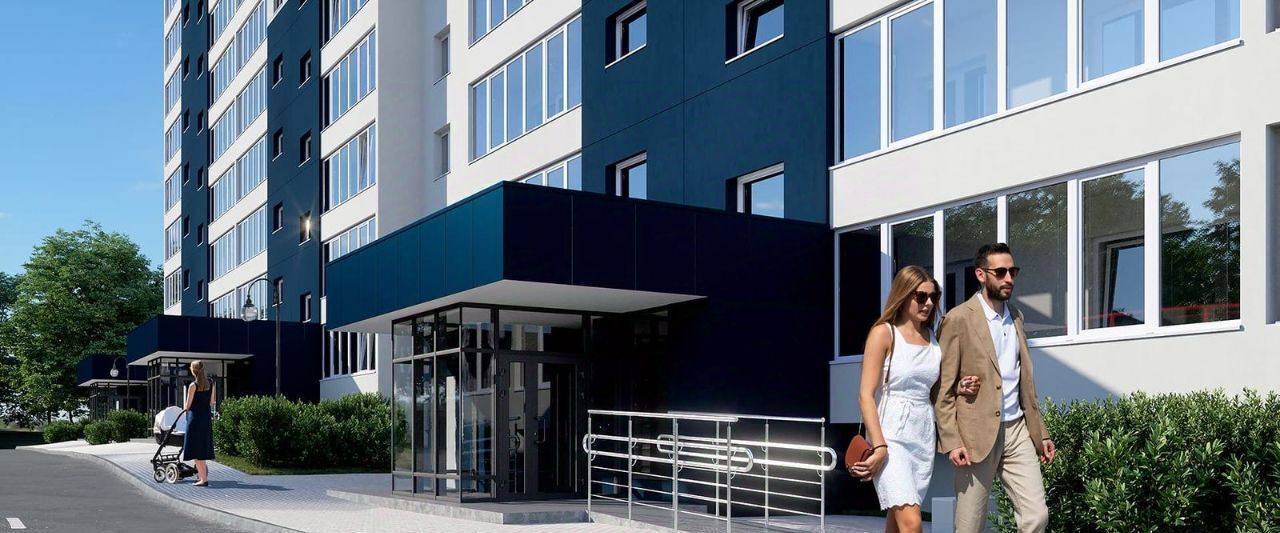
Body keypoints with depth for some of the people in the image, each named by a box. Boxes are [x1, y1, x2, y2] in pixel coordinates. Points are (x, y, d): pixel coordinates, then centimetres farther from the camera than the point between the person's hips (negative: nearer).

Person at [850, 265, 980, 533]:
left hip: (924, 435, 6)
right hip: (892, 434, -6)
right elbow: (866, 395, -10)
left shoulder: (933, 338, 12)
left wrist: (958, 390, 0)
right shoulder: (884, 333, -5)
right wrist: (879, 446, -19)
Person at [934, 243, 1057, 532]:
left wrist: (1040, 432, 15)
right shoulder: (959, 319, -8)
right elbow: (942, 388, -9)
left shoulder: (1016, 316, 14)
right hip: (977, 435, -6)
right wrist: (951, 441, -15)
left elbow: (1025, 380, 19)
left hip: (1018, 431, 6)